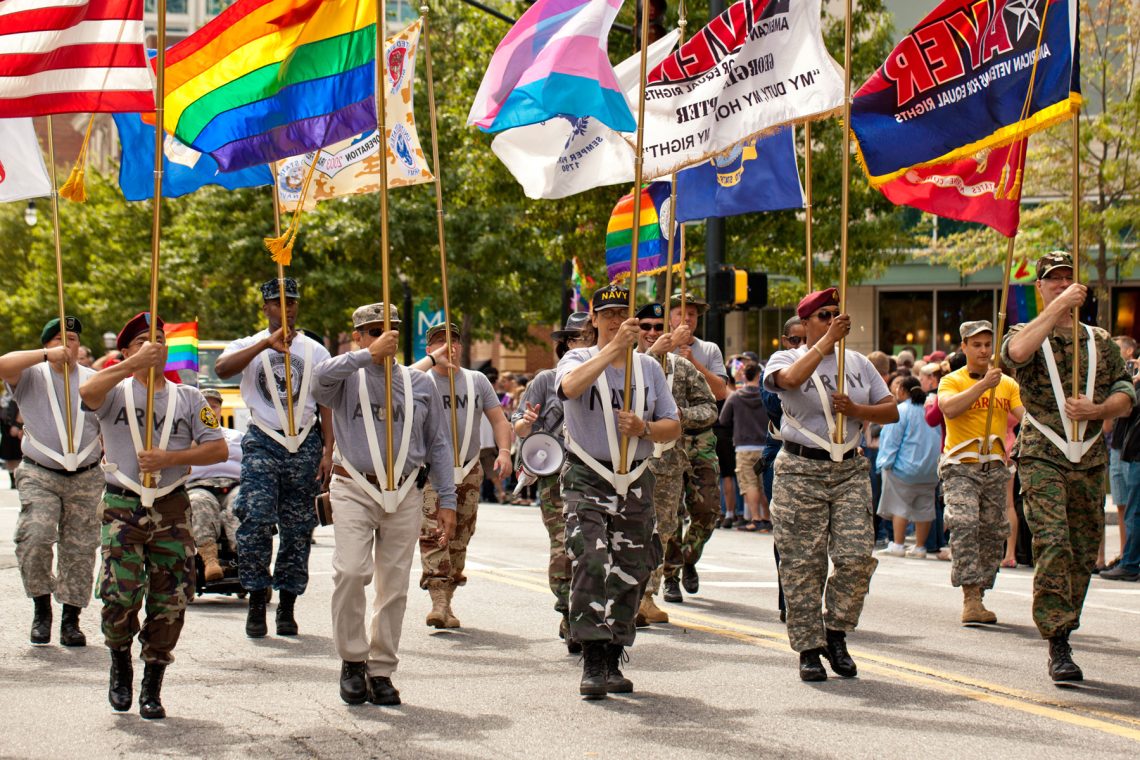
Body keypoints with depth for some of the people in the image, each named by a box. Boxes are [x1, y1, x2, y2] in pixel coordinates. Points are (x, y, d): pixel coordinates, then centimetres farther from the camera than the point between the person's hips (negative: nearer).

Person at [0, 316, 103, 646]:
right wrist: (47, 356, -21)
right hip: (39, 475, -2)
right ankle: (41, 607, -4)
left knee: (79, 550, 1)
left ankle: (71, 620, 11)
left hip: (85, 479, 2)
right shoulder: (30, 377, 3)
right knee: (34, 536, -21)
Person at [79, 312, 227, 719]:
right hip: (122, 506, -2)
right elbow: (87, 392, -20)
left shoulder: (189, 398, 12)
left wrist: (169, 458, -10)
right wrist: (134, 363, -26)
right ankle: (120, 662, 13)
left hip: (172, 508, 2)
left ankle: (152, 688, 13)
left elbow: (218, 449, 4)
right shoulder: (116, 392, 5)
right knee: (120, 595, -16)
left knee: (169, 603, 0)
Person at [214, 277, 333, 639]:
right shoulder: (250, 346, 7)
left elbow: (327, 405, 12)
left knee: (297, 530, 3)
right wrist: (267, 344, -25)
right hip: (263, 444, -2)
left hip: (305, 444, 2)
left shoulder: (315, 351, 13)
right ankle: (256, 603, -8)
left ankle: (287, 607, 11)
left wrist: (328, 451, 1)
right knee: (255, 521, -16)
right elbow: (222, 368, -16)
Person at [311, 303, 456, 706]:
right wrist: (369, 355, -22)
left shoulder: (420, 384, 14)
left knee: (394, 584, 3)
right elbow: (321, 377, -20)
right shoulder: (347, 379, 6)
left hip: (405, 494, 3)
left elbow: (439, 445, 15)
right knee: (351, 571, -18)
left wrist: (447, 502, 10)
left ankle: (381, 671, 13)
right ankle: (352, 659, -2)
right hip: (354, 489, -3)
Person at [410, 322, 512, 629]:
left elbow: (499, 419, 11)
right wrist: (433, 359, -21)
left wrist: (504, 450, -5)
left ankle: (447, 604, 13)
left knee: (459, 539, 5)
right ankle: (438, 602, -21)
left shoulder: (477, 381, 12)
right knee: (433, 534, -16)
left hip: (468, 471, 4)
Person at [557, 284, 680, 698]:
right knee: (592, 566, -18)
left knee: (630, 573, 6)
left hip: (636, 484, 4)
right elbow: (570, 386, -25)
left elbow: (672, 427, 11)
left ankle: (613, 662, 17)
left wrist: (644, 428, -10)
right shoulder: (579, 359, 1)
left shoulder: (649, 368, 12)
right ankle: (592, 664, -18)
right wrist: (614, 347, -30)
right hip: (587, 481, -4)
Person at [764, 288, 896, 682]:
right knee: (802, 564, -3)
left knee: (857, 555, -9)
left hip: (850, 470, 3)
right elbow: (792, 379, -22)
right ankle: (809, 648, 5)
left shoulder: (858, 363, 15)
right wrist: (827, 340, -17)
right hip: (801, 471, -3)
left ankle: (835, 633, 11)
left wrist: (855, 410, -7)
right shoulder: (786, 359, 3)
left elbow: (891, 412, 12)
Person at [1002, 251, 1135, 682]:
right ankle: (1058, 647, -18)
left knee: (1084, 553, 6)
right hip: (1042, 457, -4)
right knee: (1053, 545, -18)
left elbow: (1126, 394, 9)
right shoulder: (1027, 334, 7)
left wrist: (1095, 410, -11)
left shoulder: (1099, 342, 16)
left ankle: (1062, 633, 19)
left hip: (1090, 460, 4)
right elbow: (1016, 352, -19)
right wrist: (1058, 306, -19)